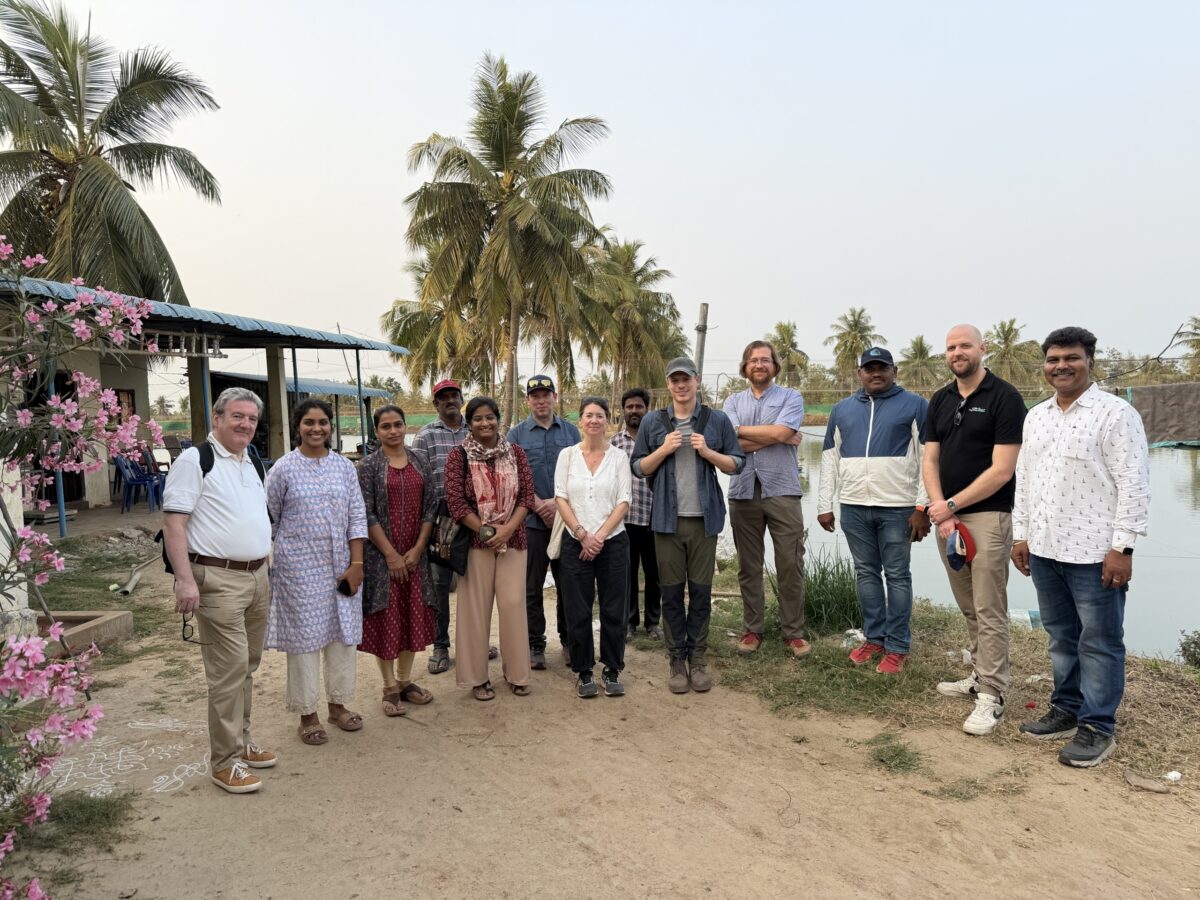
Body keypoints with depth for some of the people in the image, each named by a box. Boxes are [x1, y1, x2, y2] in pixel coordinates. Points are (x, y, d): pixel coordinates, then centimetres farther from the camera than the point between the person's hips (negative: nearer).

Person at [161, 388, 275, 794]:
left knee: (247, 666, 15)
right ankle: (225, 761, 4)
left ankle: (241, 741, 28)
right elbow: (174, 522, -14)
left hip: (256, 577, 8)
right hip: (218, 579, -8)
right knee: (229, 669, -7)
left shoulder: (250, 464, 16)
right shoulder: (195, 460, -8)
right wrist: (185, 580, -21)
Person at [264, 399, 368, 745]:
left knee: (343, 634, 10)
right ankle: (307, 714, 19)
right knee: (304, 637, 4)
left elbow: (357, 517, 3)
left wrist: (356, 564, -3)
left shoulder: (344, 466, 4)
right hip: (299, 567, -3)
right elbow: (268, 520, 3)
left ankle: (338, 704, 28)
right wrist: (264, 565, 5)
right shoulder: (283, 469, -4)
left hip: (341, 566, 3)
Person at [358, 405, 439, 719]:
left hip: (415, 554, 3)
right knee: (386, 619, 3)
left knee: (413, 617, 9)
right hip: (381, 554, -3)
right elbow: (367, 514, -8)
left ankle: (406, 681, 24)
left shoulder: (421, 460, 5)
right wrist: (391, 554, -12)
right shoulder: (368, 466, -4)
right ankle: (390, 687, 16)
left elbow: (430, 505, 3)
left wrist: (417, 548, -5)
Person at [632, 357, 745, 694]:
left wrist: (707, 452, -11)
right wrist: (663, 449, -9)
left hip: (704, 518, 0)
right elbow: (638, 468, 7)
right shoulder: (652, 423, 5)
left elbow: (737, 464, 5)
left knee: (701, 590, 5)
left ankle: (698, 659, 17)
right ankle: (677, 660, 15)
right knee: (671, 592, 5)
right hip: (667, 519, 0)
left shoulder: (717, 420, 4)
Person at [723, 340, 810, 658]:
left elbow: (780, 431, -13)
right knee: (748, 566, 8)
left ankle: (794, 632, 12)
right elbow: (732, 444, -5)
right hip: (743, 492, 2)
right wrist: (780, 437, -6)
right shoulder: (733, 401, 11)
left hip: (782, 491, -2)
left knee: (790, 565, 0)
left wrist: (740, 429, -4)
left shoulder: (791, 398, 6)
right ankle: (752, 629, 19)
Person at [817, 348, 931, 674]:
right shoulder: (842, 409, 13)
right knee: (866, 573, 11)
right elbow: (829, 459, 13)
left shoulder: (915, 405, 1)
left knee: (897, 575, 3)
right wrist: (824, 505, 7)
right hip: (853, 507, 4)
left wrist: (922, 507, -10)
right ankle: (874, 637, 23)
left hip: (898, 507, -4)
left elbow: (928, 458, -4)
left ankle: (897, 646, 11)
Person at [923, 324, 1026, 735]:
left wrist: (950, 505, -12)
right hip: (946, 517, 6)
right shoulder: (940, 400, 11)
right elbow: (930, 461, 7)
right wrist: (941, 514, -6)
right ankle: (980, 676, 26)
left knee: (989, 611, -3)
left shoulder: (1004, 397, -8)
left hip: (988, 517, -6)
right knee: (969, 608, 14)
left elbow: (1001, 470, -14)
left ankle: (992, 696, 4)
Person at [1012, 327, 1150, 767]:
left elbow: (1133, 485, -12)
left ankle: (1097, 726, 15)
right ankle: (1066, 709, 30)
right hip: (1044, 549, 6)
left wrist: (1122, 548, -16)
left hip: (1094, 551, -6)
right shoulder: (1035, 416, 12)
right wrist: (1021, 535, 12)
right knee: (1061, 637, 17)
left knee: (1099, 643, 4)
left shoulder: (1116, 413, -8)